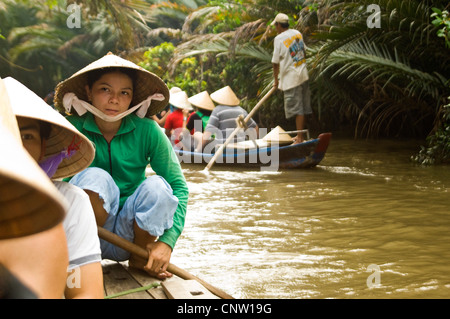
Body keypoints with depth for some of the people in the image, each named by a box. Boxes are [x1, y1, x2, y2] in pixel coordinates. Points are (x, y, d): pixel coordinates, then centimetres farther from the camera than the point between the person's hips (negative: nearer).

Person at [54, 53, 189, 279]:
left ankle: (139, 259, -1)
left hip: (130, 233, 2)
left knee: (157, 186, -26)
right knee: (95, 177, -28)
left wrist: (167, 241, -20)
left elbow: (179, 187, -8)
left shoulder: (147, 131, -8)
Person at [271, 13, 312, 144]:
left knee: (297, 109, -5)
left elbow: (275, 62, -9)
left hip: (291, 78, -7)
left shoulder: (279, 39, -13)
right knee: (302, 107, 11)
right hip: (303, 75, 7)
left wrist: (276, 80, 2)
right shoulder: (297, 33, 8)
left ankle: (300, 138, -3)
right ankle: (300, 135, 20)